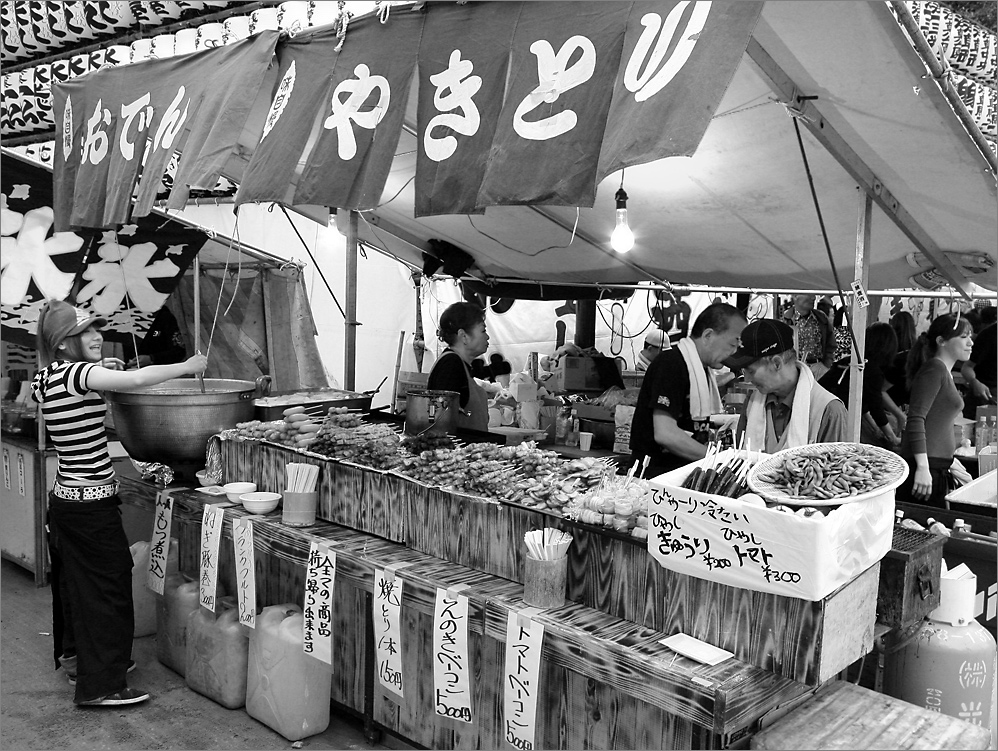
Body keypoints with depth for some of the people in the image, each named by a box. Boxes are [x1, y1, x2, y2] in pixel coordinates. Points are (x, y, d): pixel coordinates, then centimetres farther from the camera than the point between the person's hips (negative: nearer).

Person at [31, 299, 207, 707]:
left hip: (65, 497, 10)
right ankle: (100, 685, 9)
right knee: (106, 588, 0)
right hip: (91, 503, -10)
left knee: (75, 583, 23)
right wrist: (187, 366, -20)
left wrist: (97, 371, 16)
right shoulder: (73, 373, -21)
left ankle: (76, 658, 40)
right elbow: (135, 379, -33)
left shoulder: (46, 378, 7)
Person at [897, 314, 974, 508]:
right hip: (925, 468, -10)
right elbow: (916, 418, -20)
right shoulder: (934, 368, -10)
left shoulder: (945, 372, 20)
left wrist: (951, 462, 28)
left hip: (938, 467, 10)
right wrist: (923, 467, -25)